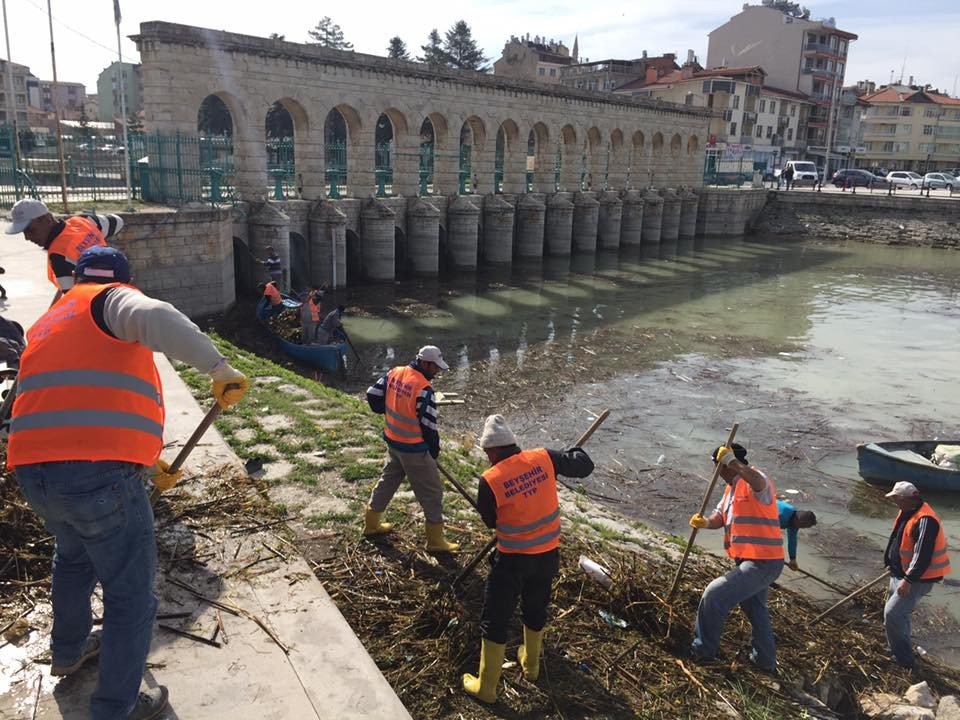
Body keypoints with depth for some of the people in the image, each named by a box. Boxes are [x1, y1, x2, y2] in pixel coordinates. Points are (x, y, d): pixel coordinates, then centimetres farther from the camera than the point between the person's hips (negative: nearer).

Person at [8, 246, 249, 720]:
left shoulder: (47, 325, 27)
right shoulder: (112, 300, 3)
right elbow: (154, 317, -25)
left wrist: (147, 463, 37)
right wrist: (218, 367, -24)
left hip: (34, 471, 8)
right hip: (97, 472, -8)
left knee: (73, 556, 35)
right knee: (130, 592, 9)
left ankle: (68, 651, 55)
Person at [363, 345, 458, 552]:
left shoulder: (395, 373, -3)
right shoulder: (424, 388, -24)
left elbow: (373, 395, 4)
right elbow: (429, 425, -19)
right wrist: (434, 450, -3)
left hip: (393, 442, 8)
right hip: (414, 449, -8)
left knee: (388, 480, 26)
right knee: (432, 492, 4)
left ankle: (371, 523, 39)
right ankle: (435, 540, 12)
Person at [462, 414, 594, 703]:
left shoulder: (490, 481, -20)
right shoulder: (544, 459, -11)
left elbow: (490, 520, -2)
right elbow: (584, 466, 2)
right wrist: (573, 452, 23)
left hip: (513, 559, -5)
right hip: (548, 554, 5)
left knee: (495, 620, 12)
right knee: (536, 609, 27)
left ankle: (486, 687, 24)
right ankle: (531, 665, 49)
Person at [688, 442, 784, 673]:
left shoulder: (754, 482, -18)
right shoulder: (732, 488, 12)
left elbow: (758, 482, -45)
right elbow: (720, 515, 5)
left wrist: (732, 462, -42)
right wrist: (705, 522, -15)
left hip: (762, 562, -11)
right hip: (749, 560, 11)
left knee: (714, 595, -12)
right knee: (755, 609, 26)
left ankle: (703, 650, 4)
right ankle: (765, 660, 45)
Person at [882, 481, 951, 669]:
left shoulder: (925, 521, -28)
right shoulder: (907, 512, 4)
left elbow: (922, 555, -31)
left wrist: (908, 580, -30)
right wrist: (893, 566, 25)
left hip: (917, 579, -10)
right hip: (901, 573, 10)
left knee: (893, 614, -11)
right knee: (898, 612, 21)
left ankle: (903, 658, 2)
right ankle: (898, 649, 37)